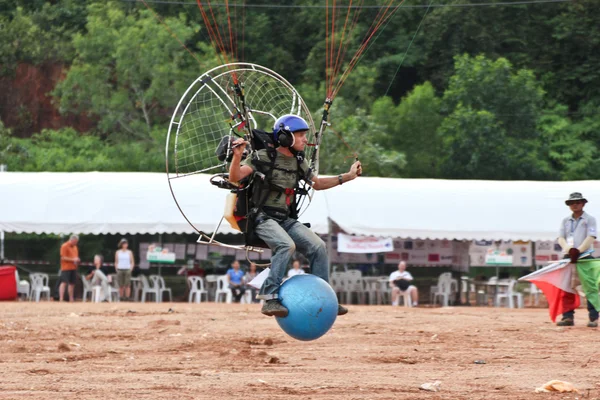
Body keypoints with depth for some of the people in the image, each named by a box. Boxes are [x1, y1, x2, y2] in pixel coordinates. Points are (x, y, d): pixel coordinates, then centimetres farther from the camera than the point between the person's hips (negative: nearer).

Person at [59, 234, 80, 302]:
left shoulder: (75, 247, 17)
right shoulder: (64, 246, -9)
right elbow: (63, 258, -16)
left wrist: (77, 260, 4)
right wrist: (73, 259, -19)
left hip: (73, 268, 8)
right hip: (66, 268, -8)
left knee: (72, 284, 8)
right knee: (64, 283, -13)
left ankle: (71, 299, 13)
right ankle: (61, 299, -18)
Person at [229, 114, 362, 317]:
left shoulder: (299, 162, 12)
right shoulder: (264, 157, -9)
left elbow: (317, 183, 27)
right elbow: (235, 177, -18)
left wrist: (347, 177, 21)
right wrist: (237, 156, -37)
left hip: (287, 219, 7)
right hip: (263, 218, -7)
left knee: (318, 246, -5)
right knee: (287, 245, -32)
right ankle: (270, 299, -31)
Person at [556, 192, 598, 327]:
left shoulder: (589, 219, 4)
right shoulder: (565, 221, 15)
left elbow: (590, 238, -8)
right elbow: (561, 238, 6)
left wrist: (578, 250, -22)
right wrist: (568, 249, -16)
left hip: (585, 256, -4)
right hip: (568, 256, 4)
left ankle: (593, 318, -8)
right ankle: (568, 317, 3)